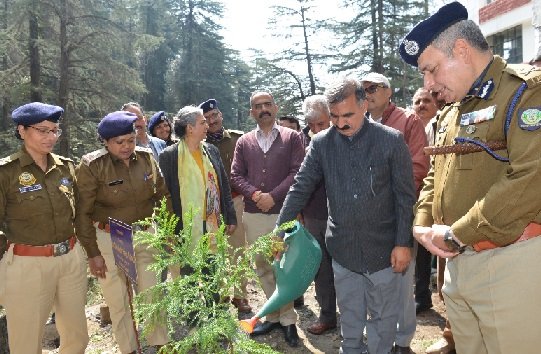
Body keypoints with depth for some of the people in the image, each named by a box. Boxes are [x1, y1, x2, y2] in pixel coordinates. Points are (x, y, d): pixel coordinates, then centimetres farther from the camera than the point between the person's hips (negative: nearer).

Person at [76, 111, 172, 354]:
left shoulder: (146, 158, -1)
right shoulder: (92, 165, -13)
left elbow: (162, 195, 8)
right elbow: (83, 212, -10)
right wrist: (92, 252, -10)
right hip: (109, 241, -3)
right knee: (119, 302, 9)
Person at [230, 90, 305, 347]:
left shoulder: (291, 138, 2)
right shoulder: (244, 142, 10)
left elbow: (297, 172, -8)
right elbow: (236, 176, 4)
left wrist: (273, 196, -15)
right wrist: (254, 194, -13)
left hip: (284, 213, -3)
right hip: (253, 215, 4)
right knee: (263, 268, 12)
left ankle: (288, 320, 15)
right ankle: (274, 316, 26)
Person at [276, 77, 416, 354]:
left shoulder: (391, 140, -8)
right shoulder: (321, 143, -1)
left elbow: (405, 196, -6)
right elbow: (300, 188, 0)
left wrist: (403, 243, -8)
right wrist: (280, 230, -6)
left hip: (383, 248, -2)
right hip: (342, 250, 2)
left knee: (383, 316, 13)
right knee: (350, 318, 17)